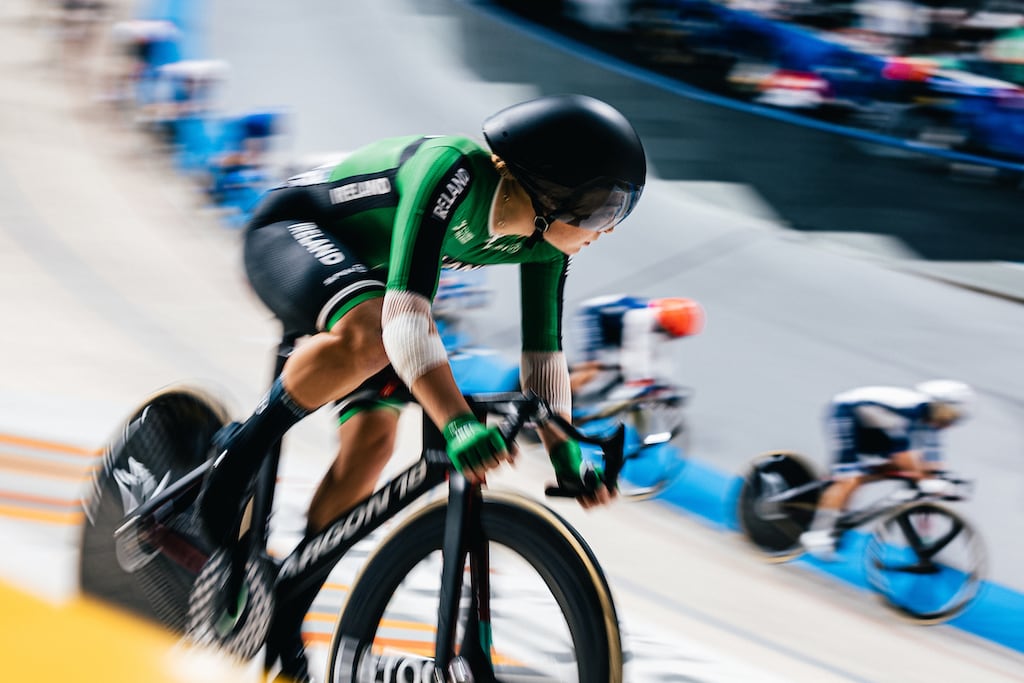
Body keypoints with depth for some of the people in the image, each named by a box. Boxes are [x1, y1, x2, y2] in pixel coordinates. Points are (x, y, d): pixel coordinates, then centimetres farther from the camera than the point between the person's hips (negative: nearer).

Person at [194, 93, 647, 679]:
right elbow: (406, 313, -46)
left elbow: (543, 352, -1)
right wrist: (457, 421, -55)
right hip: (290, 230, -8)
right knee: (370, 335, -38)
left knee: (374, 438, -2)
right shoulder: (453, 172, -37)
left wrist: (565, 453, -7)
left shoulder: (544, 240, -13)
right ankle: (240, 451, -18)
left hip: (364, 266, 8)